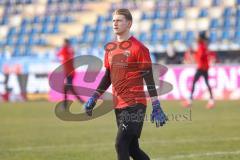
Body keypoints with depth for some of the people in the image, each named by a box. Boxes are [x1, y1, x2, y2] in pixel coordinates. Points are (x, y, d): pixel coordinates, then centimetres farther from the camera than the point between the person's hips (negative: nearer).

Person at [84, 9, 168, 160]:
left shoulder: (138, 48, -9)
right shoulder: (110, 48, 12)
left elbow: (149, 79, -9)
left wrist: (156, 107, -11)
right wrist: (94, 98, 17)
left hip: (135, 105, -7)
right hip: (118, 105, 7)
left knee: (121, 145, -14)